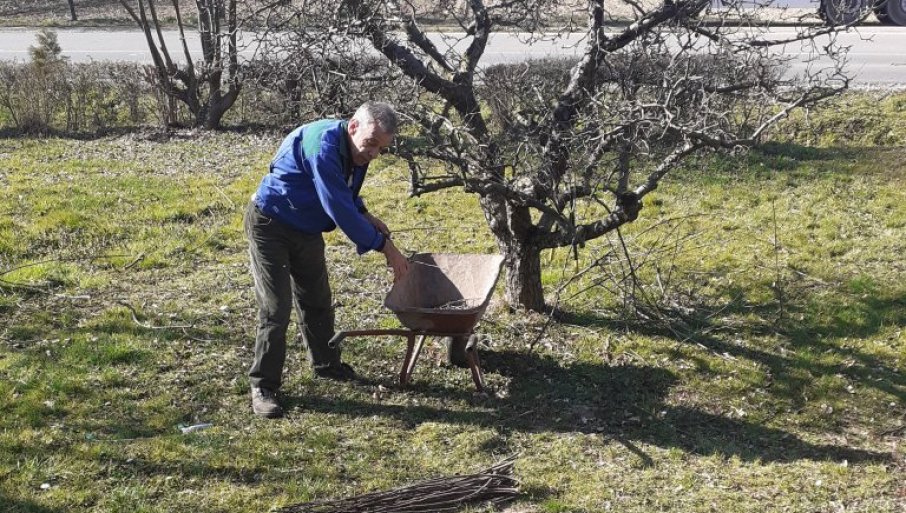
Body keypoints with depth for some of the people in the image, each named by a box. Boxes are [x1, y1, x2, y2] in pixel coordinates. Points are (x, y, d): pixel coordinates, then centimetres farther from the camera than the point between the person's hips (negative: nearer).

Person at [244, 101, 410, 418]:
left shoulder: (356, 152, -4)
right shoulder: (323, 145, -33)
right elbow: (339, 210, -36)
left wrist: (364, 216, -3)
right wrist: (384, 246, -30)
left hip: (307, 231, 9)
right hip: (270, 226, -9)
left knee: (317, 301, 18)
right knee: (276, 309, -11)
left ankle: (326, 365, 37)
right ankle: (263, 387, 0)